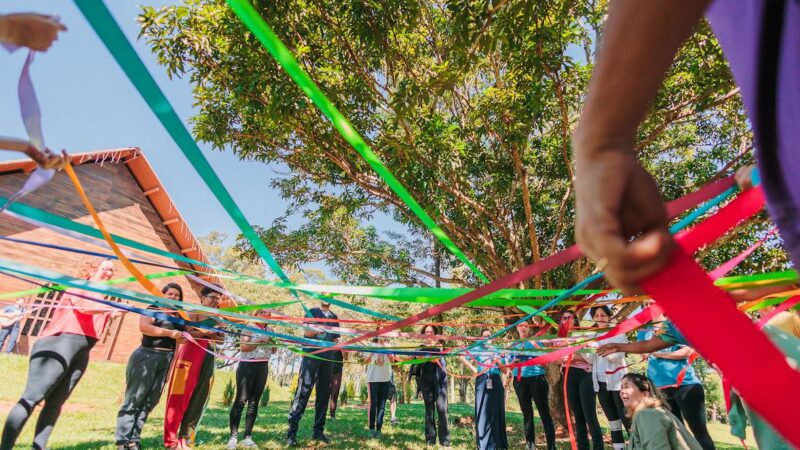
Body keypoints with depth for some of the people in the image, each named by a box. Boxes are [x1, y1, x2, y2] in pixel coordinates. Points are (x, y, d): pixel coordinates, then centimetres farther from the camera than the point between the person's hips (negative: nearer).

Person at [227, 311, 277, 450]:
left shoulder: (270, 330, 12)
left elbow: (273, 350, 16)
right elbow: (243, 347, -15)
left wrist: (273, 341, -2)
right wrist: (260, 341, -20)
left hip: (263, 367, 5)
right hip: (247, 366, -5)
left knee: (254, 402, 6)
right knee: (241, 400, -5)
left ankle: (247, 437, 11)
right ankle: (233, 437, 3)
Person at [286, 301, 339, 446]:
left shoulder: (334, 317, 17)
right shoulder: (312, 312, 5)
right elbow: (308, 333, -7)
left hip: (327, 358, 5)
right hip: (311, 356, -4)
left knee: (324, 394, 6)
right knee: (303, 391, -10)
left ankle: (318, 431, 15)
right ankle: (291, 432, -7)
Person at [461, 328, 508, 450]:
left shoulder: (496, 350, 18)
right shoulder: (477, 349, 8)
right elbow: (463, 358, -1)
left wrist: (498, 360, -4)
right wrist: (473, 369, -5)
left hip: (496, 381, 3)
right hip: (483, 381, -3)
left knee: (497, 410, 4)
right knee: (483, 410, -3)